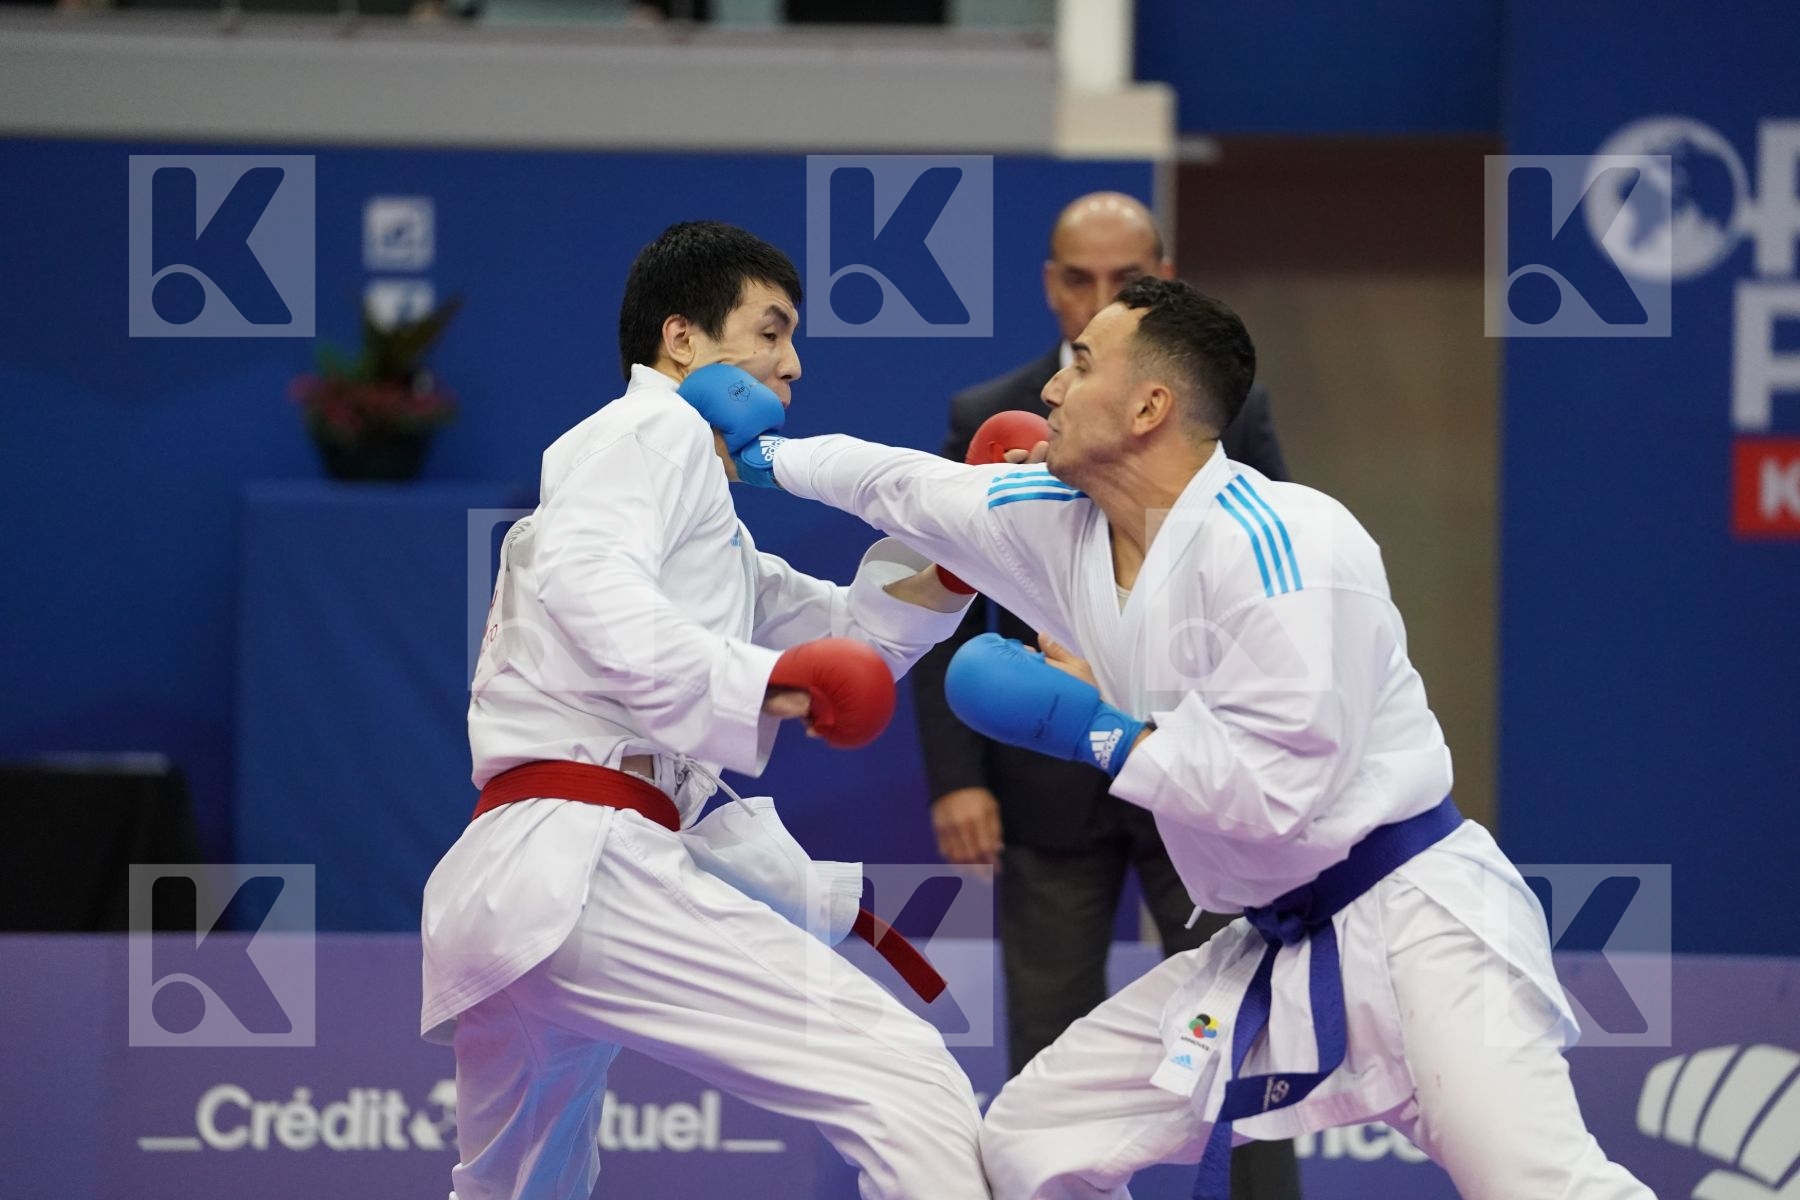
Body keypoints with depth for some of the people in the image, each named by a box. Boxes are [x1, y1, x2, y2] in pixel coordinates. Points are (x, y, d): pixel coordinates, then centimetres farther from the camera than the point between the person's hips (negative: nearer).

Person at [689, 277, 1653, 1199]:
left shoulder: (1277, 545, -21)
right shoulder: (1065, 529, 5)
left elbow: (1283, 788, -24)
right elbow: (902, 487, 23)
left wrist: (1094, 731, -17)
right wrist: (770, 454, 33)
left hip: (1408, 922, -9)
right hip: (1275, 948, 9)